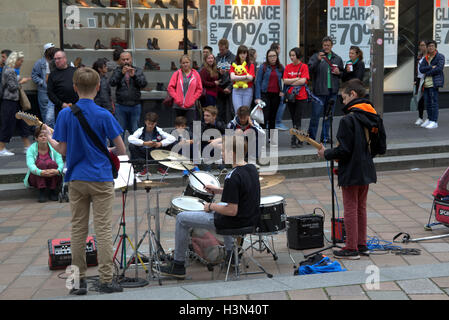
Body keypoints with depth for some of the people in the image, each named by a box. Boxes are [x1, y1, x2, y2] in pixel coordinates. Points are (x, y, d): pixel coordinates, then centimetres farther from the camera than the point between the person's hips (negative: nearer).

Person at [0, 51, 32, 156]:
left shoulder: (11, 70, 14)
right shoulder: (9, 71, -16)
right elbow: (12, 87, -18)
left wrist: (19, 80, 11)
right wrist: (21, 82, -6)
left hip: (14, 101, 10)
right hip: (9, 102, -10)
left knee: (22, 123, 12)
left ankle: (27, 146, 17)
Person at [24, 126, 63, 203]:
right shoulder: (31, 149, -6)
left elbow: (60, 163, -13)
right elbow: (30, 165, -22)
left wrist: (58, 171, -38)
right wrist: (41, 172, -42)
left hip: (53, 178, 1)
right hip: (36, 177, -1)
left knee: (51, 163, -28)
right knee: (41, 163, -29)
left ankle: (53, 192, -21)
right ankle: (42, 192, -29)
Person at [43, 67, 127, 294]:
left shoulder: (65, 114, -3)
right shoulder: (103, 115, -9)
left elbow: (63, 150, -1)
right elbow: (121, 150, -7)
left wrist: (49, 138, 19)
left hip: (76, 179, 3)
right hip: (101, 179, -3)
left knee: (78, 229, 10)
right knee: (103, 229, 1)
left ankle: (78, 280, 14)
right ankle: (106, 280, 2)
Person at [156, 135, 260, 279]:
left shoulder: (232, 177, -26)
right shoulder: (252, 168, 0)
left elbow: (232, 211, -26)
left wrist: (211, 206, -10)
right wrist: (219, 190, 12)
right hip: (252, 218, 9)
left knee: (182, 218, 3)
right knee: (218, 210, 41)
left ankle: (178, 265, 11)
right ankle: (231, 253, 43)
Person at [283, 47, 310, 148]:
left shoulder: (304, 66, -2)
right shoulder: (288, 67, 10)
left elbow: (303, 81, -12)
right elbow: (285, 81, 0)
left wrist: (290, 82, -4)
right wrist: (296, 79, -10)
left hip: (301, 97, -4)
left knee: (297, 120, -9)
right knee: (294, 120, 8)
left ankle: (294, 140, -9)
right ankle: (299, 140, 17)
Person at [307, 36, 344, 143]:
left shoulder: (337, 58, 12)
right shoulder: (316, 56, 0)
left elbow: (343, 73, 21)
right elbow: (310, 70, -13)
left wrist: (338, 72, -1)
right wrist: (318, 60, -26)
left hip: (332, 91, 4)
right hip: (319, 91, -4)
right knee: (316, 115, -6)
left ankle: (325, 137, 18)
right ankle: (311, 137, 1)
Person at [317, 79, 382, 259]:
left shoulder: (348, 119, -20)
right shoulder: (372, 117, 6)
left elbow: (344, 150, -22)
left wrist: (326, 154, -6)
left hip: (351, 172, -8)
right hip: (366, 171, 8)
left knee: (350, 209, 0)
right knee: (361, 207, 17)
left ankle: (351, 249, 4)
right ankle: (361, 245, 24)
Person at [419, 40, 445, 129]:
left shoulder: (440, 57, -1)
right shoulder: (426, 58, 16)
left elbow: (439, 68, -15)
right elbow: (421, 69, 3)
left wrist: (427, 73, -7)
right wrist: (431, 67, -11)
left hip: (434, 82, -6)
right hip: (426, 82, 6)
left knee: (434, 101, -10)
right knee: (427, 101, 8)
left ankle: (434, 122, -9)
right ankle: (429, 119, 20)